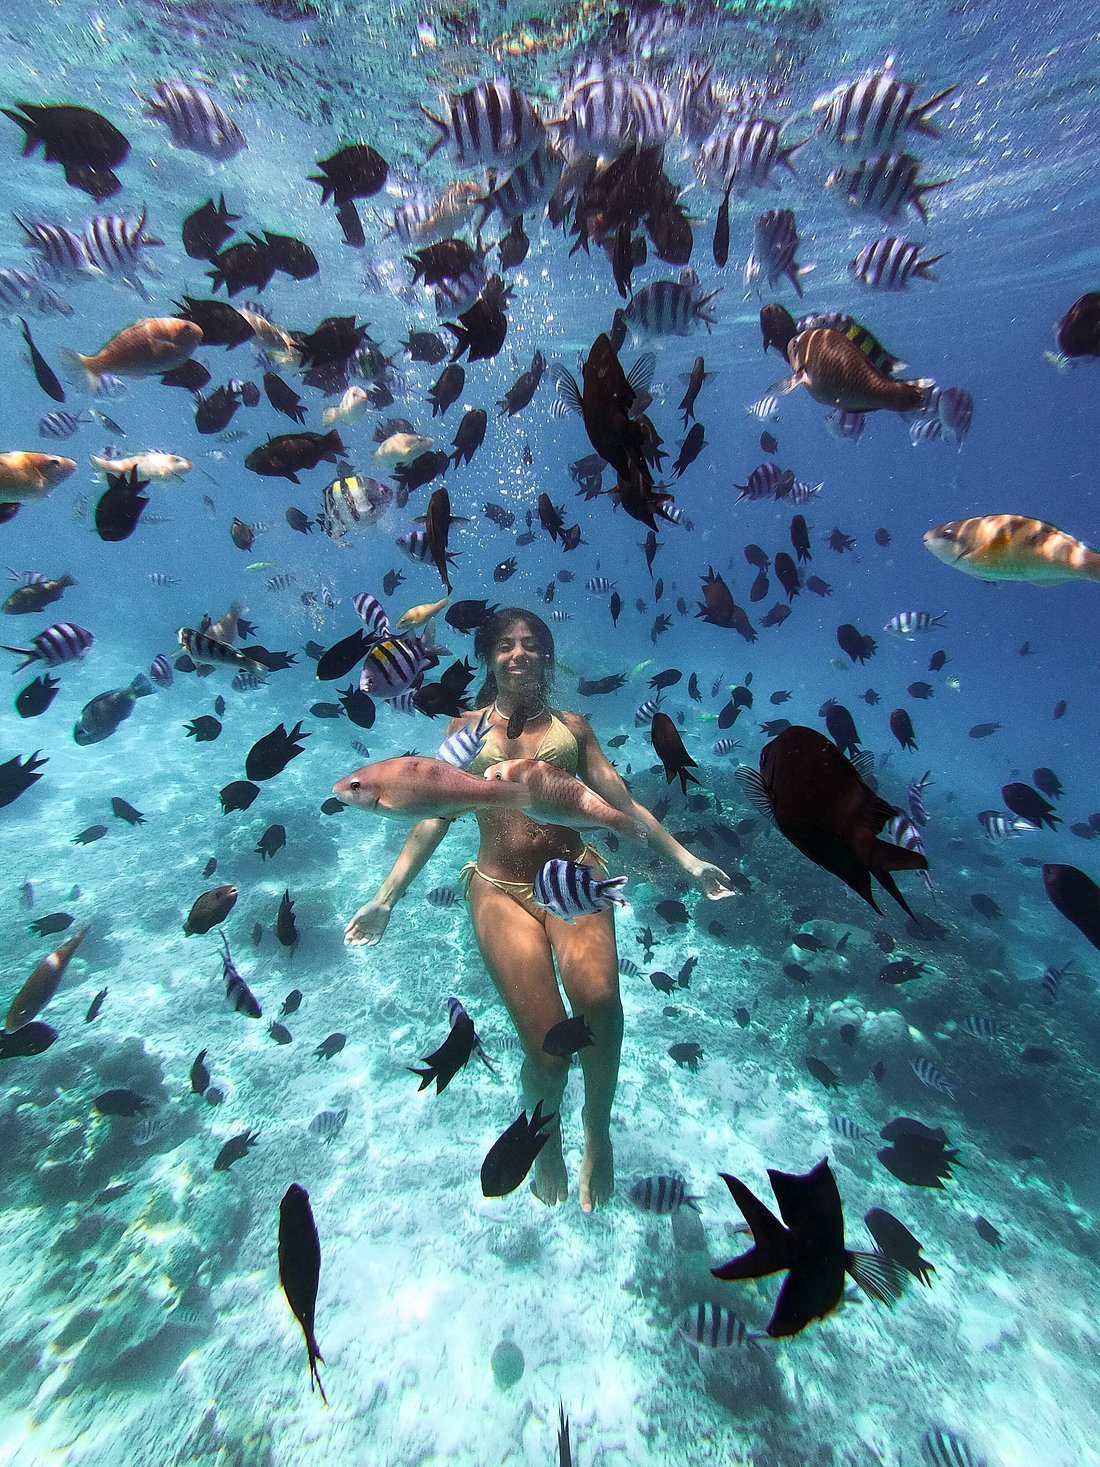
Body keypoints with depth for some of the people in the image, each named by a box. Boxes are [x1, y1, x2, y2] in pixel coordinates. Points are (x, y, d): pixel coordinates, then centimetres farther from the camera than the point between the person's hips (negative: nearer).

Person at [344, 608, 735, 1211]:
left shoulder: (571, 725, 15)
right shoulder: (466, 727, 14)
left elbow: (623, 804, 12)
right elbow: (434, 815, 10)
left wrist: (688, 860, 5)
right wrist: (385, 897, 3)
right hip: (501, 889, 0)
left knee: (598, 997, -27)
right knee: (545, 1049, -13)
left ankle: (598, 1128, 6)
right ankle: (546, 1133, 25)